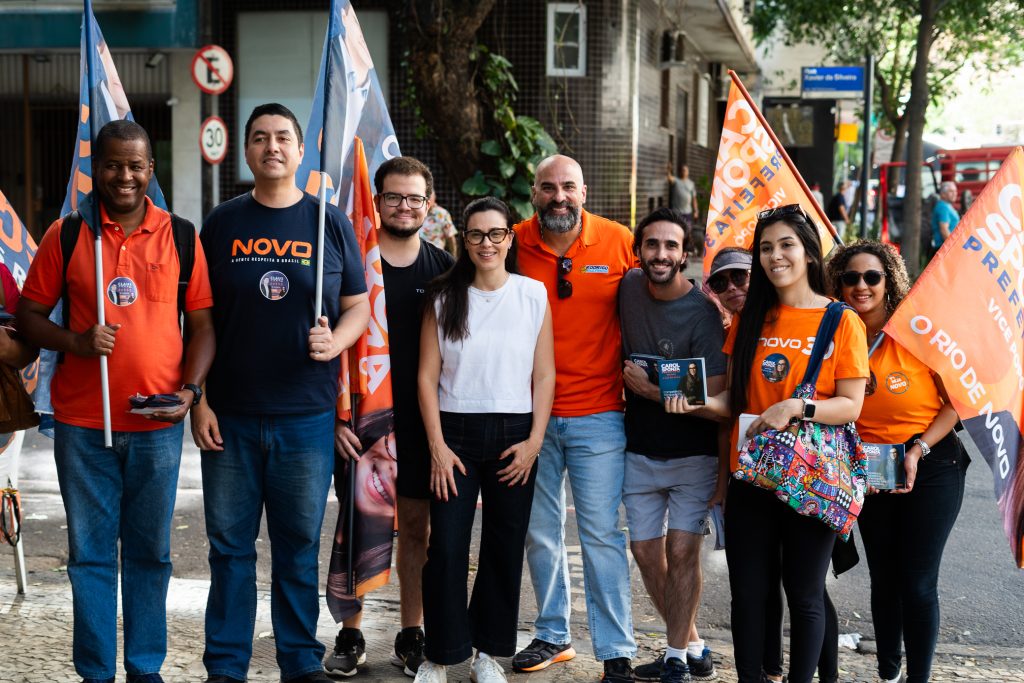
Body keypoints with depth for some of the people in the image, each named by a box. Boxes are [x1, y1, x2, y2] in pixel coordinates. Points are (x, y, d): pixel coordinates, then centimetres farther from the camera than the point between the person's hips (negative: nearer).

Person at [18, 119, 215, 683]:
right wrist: (76, 342, -14)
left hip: (158, 426, 1)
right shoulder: (66, 235, 2)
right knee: (91, 554, 6)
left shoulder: (181, 237, 4)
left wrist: (189, 389, -9)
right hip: (82, 425, -1)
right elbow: (28, 316, 5)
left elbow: (202, 325, 6)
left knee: (150, 553, 10)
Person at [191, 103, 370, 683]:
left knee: (300, 546, 7)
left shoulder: (331, 223, 5)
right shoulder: (223, 223, 5)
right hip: (230, 415, 1)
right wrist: (199, 400, 0)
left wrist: (334, 342, -13)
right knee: (230, 544, 6)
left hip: (307, 415, 0)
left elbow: (359, 305, 8)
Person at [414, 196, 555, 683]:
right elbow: (427, 375, 1)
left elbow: (544, 375, 3)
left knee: (505, 548, 5)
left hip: (513, 436, 1)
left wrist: (533, 442, -5)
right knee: (446, 547, -5)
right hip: (455, 432, 0)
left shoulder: (533, 295, 3)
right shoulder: (444, 297, 3)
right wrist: (437, 446, -6)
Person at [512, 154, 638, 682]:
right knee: (539, 530, 11)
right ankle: (552, 636, 27)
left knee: (601, 533, -2)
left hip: (598, 414, -2)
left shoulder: (620, 242, -3)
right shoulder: (514, 243, -1)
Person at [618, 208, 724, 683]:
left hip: (692, 456, -5)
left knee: (681, 552, -8)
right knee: (646, 553, 8)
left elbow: (711, 398, -20)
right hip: (640, 452, 5)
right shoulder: (628, 288, -2)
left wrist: (650, 390, -19)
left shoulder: (702, 314, -17)